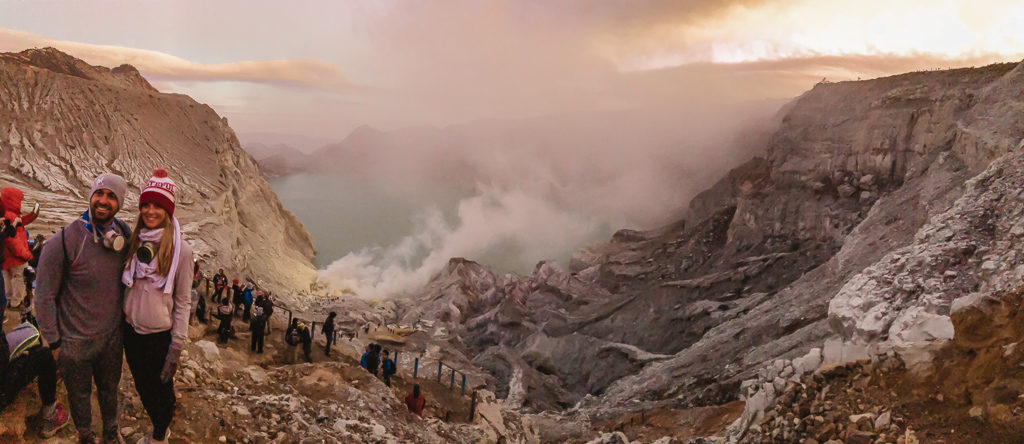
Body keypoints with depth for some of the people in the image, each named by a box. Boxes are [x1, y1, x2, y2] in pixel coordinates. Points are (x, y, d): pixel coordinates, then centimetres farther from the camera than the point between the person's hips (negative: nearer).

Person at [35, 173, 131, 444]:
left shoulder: (124, 235, -7)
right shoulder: (63, 242, -20)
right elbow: (45, 296, -13)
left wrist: (125, 318, 11)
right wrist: (54, 343, -10)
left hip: (112, 337, 3)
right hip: (75, 342, -3)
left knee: (109, 391, 23)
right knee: (79, 396, 18)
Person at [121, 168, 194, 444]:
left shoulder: (180, 249, -14)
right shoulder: (134, 242, 0)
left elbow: (183, 302, -12)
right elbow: (125, 285, 11)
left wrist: (176, 349, -13)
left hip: (160, 335, -5)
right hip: (131, 331, 5)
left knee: (161, 389, 12)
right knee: (143, 388, 20)